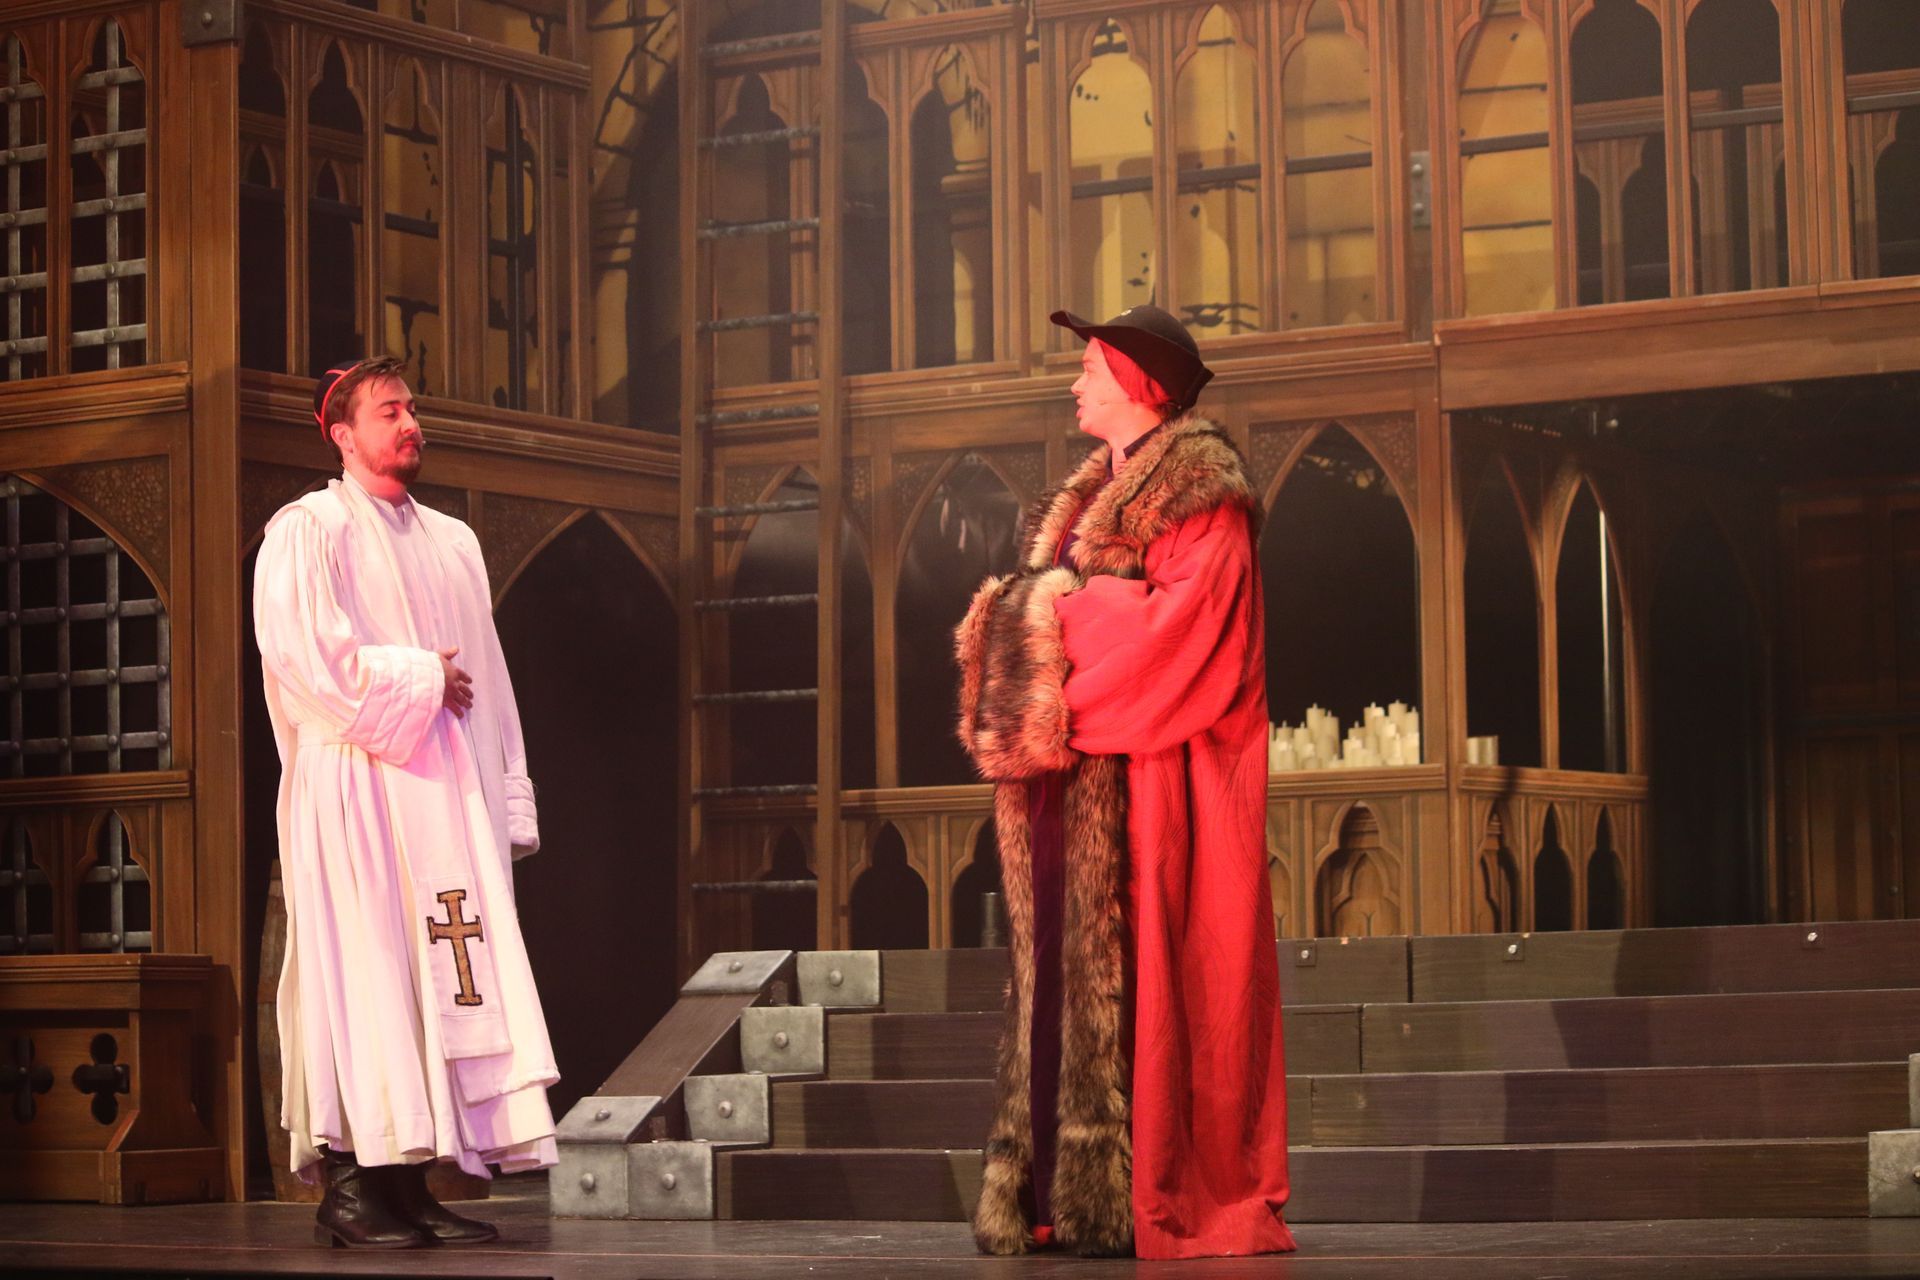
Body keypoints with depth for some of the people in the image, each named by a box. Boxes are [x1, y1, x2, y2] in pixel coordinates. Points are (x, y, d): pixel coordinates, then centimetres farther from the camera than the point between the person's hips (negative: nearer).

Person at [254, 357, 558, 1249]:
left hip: (448, 794, 6)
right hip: (356, 790, -6)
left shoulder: (452, 543, 21)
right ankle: (348, 1185, -9)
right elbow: (302, 651, -14)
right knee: (362, 973, -11)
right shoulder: (308, 532, 1)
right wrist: (417, 681, -7)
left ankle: (409, 1186, 0)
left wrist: (509, 806, 13)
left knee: (443, 984, -1)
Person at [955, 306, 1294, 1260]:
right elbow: (1033, 611, 19)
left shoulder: (1197, 487, -3)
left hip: (1148, 770, -8)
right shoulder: (1089, 498, 24)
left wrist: (1069, 698, -15)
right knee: (1063, 967, 4)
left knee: (1135, 961, -11)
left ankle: (1156, 1196, -10)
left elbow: (1188, 613, -15)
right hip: (1073, 778, 8)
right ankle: (1060, 1189, 4)